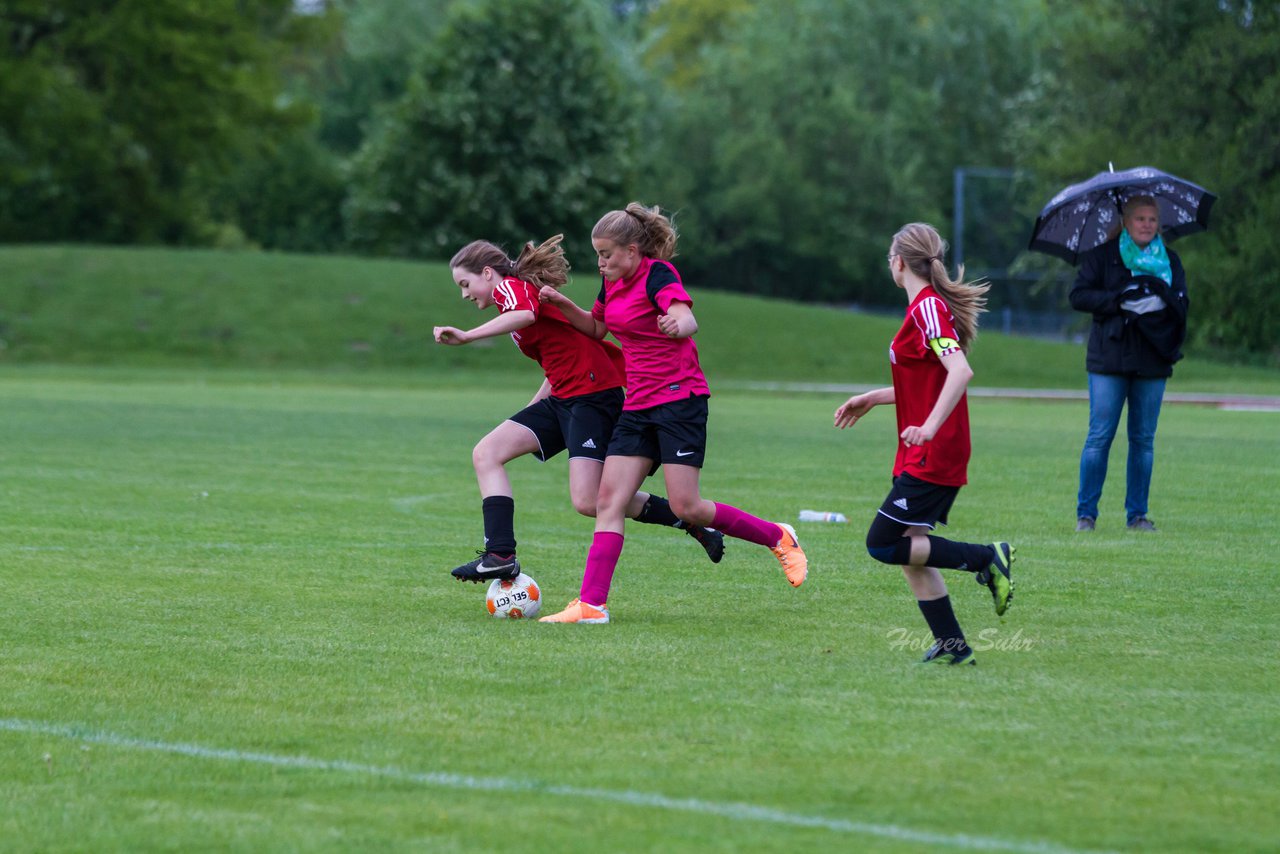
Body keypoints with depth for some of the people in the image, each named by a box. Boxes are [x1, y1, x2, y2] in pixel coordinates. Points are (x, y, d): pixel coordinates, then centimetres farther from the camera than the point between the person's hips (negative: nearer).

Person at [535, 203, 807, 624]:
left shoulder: (658, 274, -14)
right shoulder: (612, 281, 10)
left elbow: (688, 319, -32)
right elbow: (597, 328, 28)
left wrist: (678, 323, -57)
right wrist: (564, 305, 9)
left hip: (679, 398, -8)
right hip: (638, 406, 8)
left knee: (686, 507, -10)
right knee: (609, 499, -5)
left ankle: (779, 538, 10)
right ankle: (591, 604, -10)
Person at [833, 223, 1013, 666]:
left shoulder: (928, 308, -15)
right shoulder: (927, 306, 15)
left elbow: (960, 371, -28)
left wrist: (929, 427, -33)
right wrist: (874, 398, 27)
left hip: (931, 457, -10)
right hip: (924, 458, 10)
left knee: (884, 543, -10)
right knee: (908, 549, 9)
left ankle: (987, 558, -9)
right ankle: (951, 646, 10)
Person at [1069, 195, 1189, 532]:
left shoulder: (1169, 260, 11)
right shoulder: (1102, 256, 4)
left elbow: (1182, 305, 4)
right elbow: (1078, 296, -4)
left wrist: (1163, 295, -17)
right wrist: (1118, 299, -16)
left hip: (1152, 362, 3)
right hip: (1109, 361, -3)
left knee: (1143, 439, 5)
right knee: (1099, 436, -5)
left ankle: (1137, 513, 12)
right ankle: (1086, 513, 1)